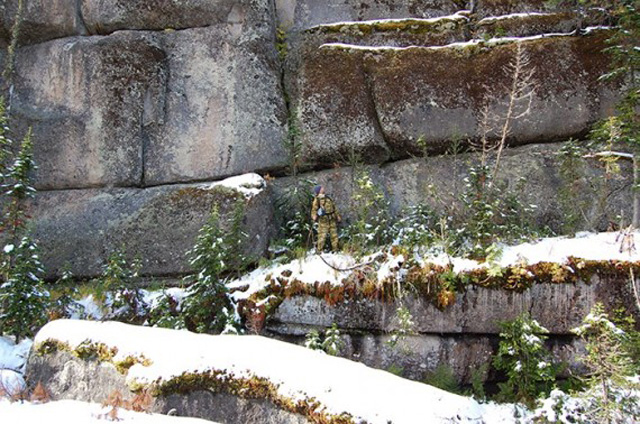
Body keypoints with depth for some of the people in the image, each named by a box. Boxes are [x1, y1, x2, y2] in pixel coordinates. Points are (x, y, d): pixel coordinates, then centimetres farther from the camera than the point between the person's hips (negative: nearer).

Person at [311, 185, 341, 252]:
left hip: (332, 219, 6)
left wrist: (337, 216, 23)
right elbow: (314, 208, -11)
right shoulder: (317, 199, -1)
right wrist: (314, 216, -28)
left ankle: (335, 249, 18)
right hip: (323, 219, -6)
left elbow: (334, 208, 24)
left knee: (334, 234, 9)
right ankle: (319, 250, 1)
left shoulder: (328, 198, 18)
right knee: (322, 235, -7)